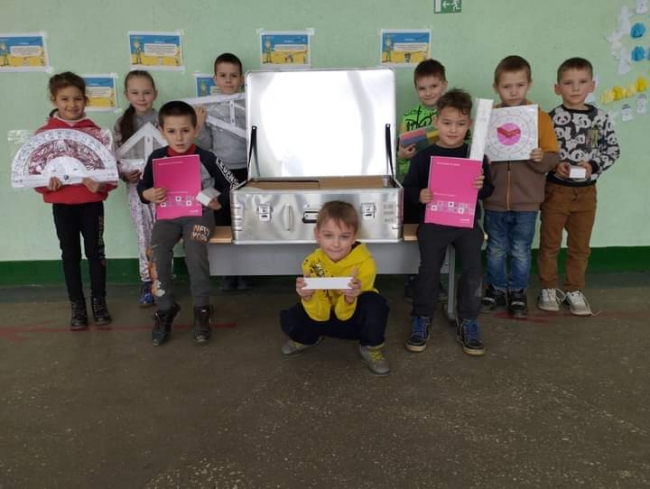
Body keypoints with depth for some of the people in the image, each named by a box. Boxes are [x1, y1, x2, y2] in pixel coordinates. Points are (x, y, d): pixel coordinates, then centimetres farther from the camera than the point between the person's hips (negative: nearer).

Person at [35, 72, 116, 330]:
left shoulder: (95, 132, -4)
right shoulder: (43, 133, -1)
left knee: (95, 251, 7)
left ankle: (99, 301, 22)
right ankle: (77, 305, 21)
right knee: (70, 254, 10)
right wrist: (46, 183, -19)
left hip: (92, 202, -1)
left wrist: (101, 185, -22)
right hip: (61, 204, 1)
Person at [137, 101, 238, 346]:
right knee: (158, 252, -25)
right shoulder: (157, 158, 1)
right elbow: (141, 187, 8)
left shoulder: (206, 158, -4)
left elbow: (231, 185, 3)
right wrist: (149, 194, -16)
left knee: (195, 249, -31)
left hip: (199, 213, -2)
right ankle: (165, 308, -6)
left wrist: (218, 202, -16)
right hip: (167, 215, 2)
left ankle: (202, 308, -12)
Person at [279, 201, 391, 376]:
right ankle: (309, 338, 14)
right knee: (289, 320, -23)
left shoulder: (365, 263, -27)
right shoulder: (312, 263, -19)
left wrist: (350, 298, -46)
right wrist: (308, 298, -41)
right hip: (328, 315, 3)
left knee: (374, 302, -36)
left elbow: (344, 313, -24)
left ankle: (371, 349, -6)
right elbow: (321, 315, -20)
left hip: (356, 318, -2)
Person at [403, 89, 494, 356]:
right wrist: (419, 195, -16)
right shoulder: (424, 156, 2)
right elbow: (408, 188, 6)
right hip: (433, 221, -1)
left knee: (473, 267, -13)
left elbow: (488, 189, 10)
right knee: (429, 267, -15)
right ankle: (422, 318, 6)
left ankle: (467, 321, 7)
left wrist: (481, 186, -13)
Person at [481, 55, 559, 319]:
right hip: (495, 199, 1)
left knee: (521, 251, 12)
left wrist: (541, 158, -25)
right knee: (496, 250, 14)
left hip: (526, 200, -1)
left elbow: (552, 158, -4)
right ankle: (496, 289, 31)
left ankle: (518, 292, 28)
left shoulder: (541, 118, -4)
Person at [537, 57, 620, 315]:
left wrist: (593, 166, -13)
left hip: (586, 192, 2)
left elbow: (613, 149, 3)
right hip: (555, 189, -2)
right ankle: (549, 289, 25)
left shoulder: (600, 117, -2)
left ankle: (574, 290, 28)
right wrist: (554, 165, -21)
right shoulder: (551, 118, -9)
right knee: (550, 243, 9)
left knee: (580, 246, 12)